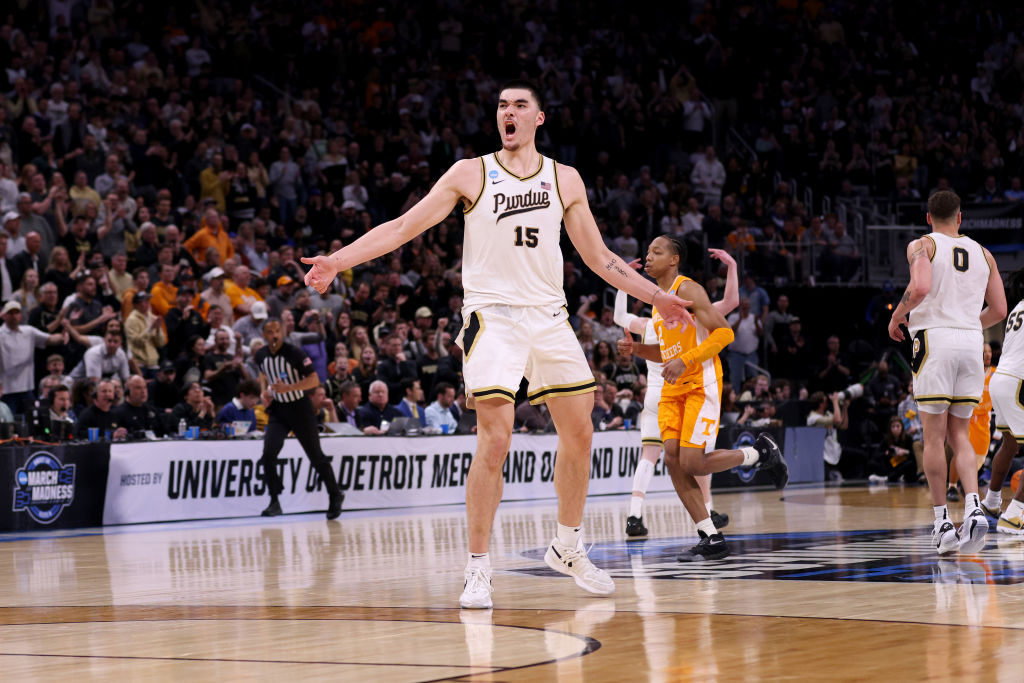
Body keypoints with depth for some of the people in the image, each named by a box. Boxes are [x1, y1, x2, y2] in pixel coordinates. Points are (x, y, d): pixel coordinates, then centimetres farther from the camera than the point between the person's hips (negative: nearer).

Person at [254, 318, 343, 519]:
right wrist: (264, 391, 1)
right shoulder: (261, 355, -1)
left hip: (300, 407, -4)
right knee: (268, 454, -14)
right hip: (277, 409, 4)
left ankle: (335, 496, 25)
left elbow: (314, 380, -18)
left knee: (315, 456, 6)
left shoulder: (295, 353, -18)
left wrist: (288, 388, -29)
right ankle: (274, 502, -6)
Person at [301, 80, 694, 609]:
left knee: (579, 434, 7)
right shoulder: (471, 174, 1)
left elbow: (598, 258, 16)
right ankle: (478, 569, -5)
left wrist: (657, 297, 14)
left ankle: (568, 548, 26)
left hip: (549, 317, 4)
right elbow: (404, 227, -2)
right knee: (494, 442, -13)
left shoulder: (565, 180, 9)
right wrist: (339, 260, -12)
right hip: (493, 316, -4)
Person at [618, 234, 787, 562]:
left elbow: (724, 333, -18)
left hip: (702, 384, -8)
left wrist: (685, 360, -25)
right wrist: (636, 349, 7)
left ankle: (761, 452, 9)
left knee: (692, 463, -16)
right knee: (674, 461, -5)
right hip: (673, 389, 8)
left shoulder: (687, 290, -11)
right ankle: (711, 539, 0)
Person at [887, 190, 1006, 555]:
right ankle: (974, 508, -11)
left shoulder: (922, 246, 2)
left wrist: (896, 317, -1)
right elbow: (999, 310, 14)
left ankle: (942, 521, 1)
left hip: (935, 338, -4)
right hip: (971, 342, 4)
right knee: (959, 435, 10)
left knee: (934, 436, 2)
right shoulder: (982, 253, 15)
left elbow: (920, 288, -17)